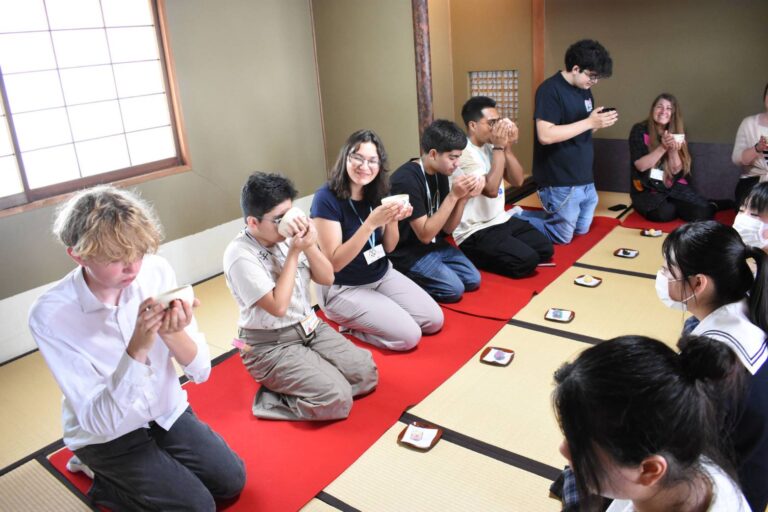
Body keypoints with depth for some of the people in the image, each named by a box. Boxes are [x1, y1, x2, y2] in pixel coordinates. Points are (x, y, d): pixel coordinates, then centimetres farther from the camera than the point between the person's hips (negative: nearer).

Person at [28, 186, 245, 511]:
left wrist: (173, 333, -34)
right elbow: (100, 420, -27)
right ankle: (104, 479, 12)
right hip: (105, 434, -3)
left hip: (168, 412, 4)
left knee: (231, 481, -3)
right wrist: (137, 349, -41)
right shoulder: (50, 315, -26)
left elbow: (200, 371, -13)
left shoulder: (157, 271, -18)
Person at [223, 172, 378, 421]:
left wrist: (309, 245, -16)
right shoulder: (240, 255, -20)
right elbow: (278, 306, -25)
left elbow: (327, 278, 2)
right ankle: (273, 399, 1)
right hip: (271, 346, -7)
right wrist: (294, 253, -22)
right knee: (337, 400, -21)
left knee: (367, 373, -4)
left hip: (311, 328, 7)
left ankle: (296, 387, 8)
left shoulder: (289, 234, -3)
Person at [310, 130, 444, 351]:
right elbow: (334, 262, -24)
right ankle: (349, 325, 6)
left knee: (434, 321, 1)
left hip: (383, 276, 7)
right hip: (343, 289, -7)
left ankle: (360, 321, 15)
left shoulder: (376, 194, -2)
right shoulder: (326, 198, -22)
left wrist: (393, 220, -19)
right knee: (408, 335, -16)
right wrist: (371, 223, -34)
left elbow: (388, 248, 4)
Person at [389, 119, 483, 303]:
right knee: (454, 289, -16)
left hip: (434, 244, 9)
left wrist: (464, 197, -14)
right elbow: (424, 234, -24)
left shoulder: (440, 174, 1)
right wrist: (453, 196, -26)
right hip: (407, 252, -9)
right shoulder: (407, 180, -25)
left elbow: (447, 228, 3)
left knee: (473, 280, 3)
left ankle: (409, 278, 12)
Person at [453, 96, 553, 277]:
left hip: (501, 220, 9)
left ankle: (494, 255, 14)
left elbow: (517, 181, 3)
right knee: (527, 261, -20)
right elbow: (491, 190, -27)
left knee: (545, 249, 5)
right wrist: (499, 147, -22)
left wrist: (508, 147, -10)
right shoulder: (464, 153, -19)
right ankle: (476, 257, 0)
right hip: (475, 232, -9)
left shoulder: (490, 146, 7)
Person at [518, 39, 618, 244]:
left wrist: (600, 122, -4)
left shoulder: (584, 89, 10)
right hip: (561, 182, -9)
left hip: (585, 178, 9)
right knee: (562, 237, 0)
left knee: (581, 230, 20)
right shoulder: (550, 90, -17)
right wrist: (590, 122, -24)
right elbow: (545, 135, -26)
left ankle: (519, 217, 26)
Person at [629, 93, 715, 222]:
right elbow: (640, 166, -15)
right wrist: (663, 147, -25)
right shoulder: (640, 131, -6)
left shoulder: (677, 133, 5)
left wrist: (673, 150, -21)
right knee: (664, 213, -30)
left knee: (703, 212, -19)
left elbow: (677, 170, -2)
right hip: (646, 190, -3)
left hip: (674, 187, 3)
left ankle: (675, 206, 11)